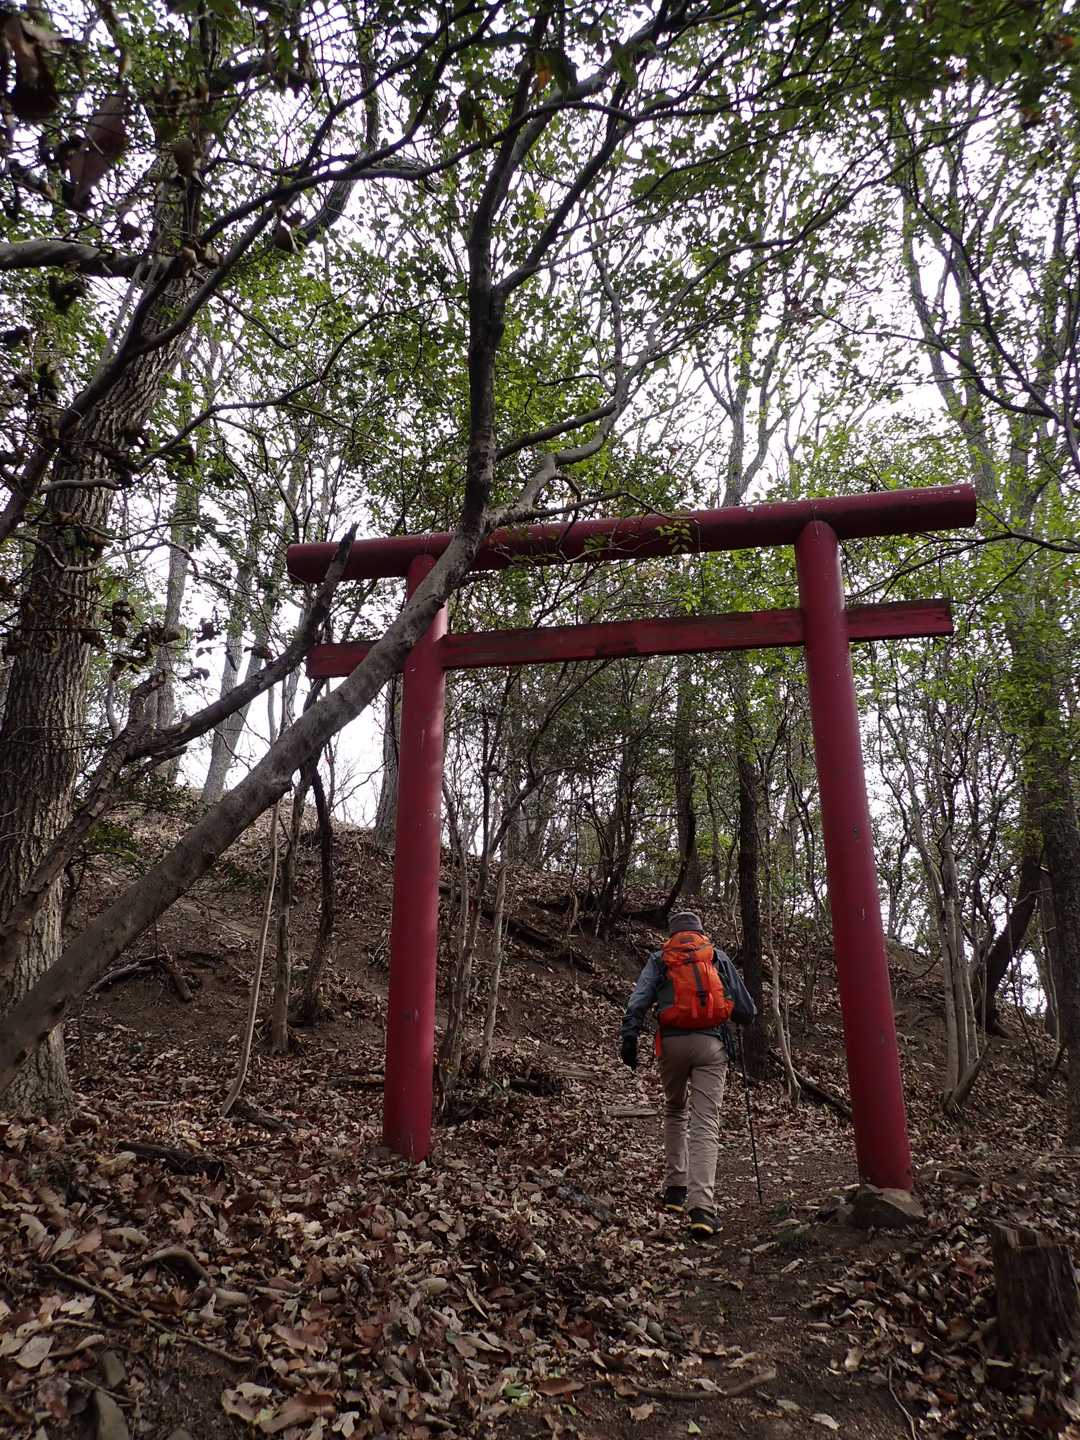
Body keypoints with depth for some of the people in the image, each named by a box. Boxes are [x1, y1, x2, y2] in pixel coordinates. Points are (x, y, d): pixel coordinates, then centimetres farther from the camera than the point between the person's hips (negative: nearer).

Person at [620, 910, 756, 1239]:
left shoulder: (659, 959, 13)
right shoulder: (719, 958, 14)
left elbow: (637, 1002, -2)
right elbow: (746, 1011, 14)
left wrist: (629, 1039, -6)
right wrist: (744, 1015, 36)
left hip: (673, 1042, 1)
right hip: (711, 1044, -1)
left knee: (675, 1112, 23)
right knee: (706, 1124, -3)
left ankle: (675, 1190, 20)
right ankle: (702, 1207, -16)